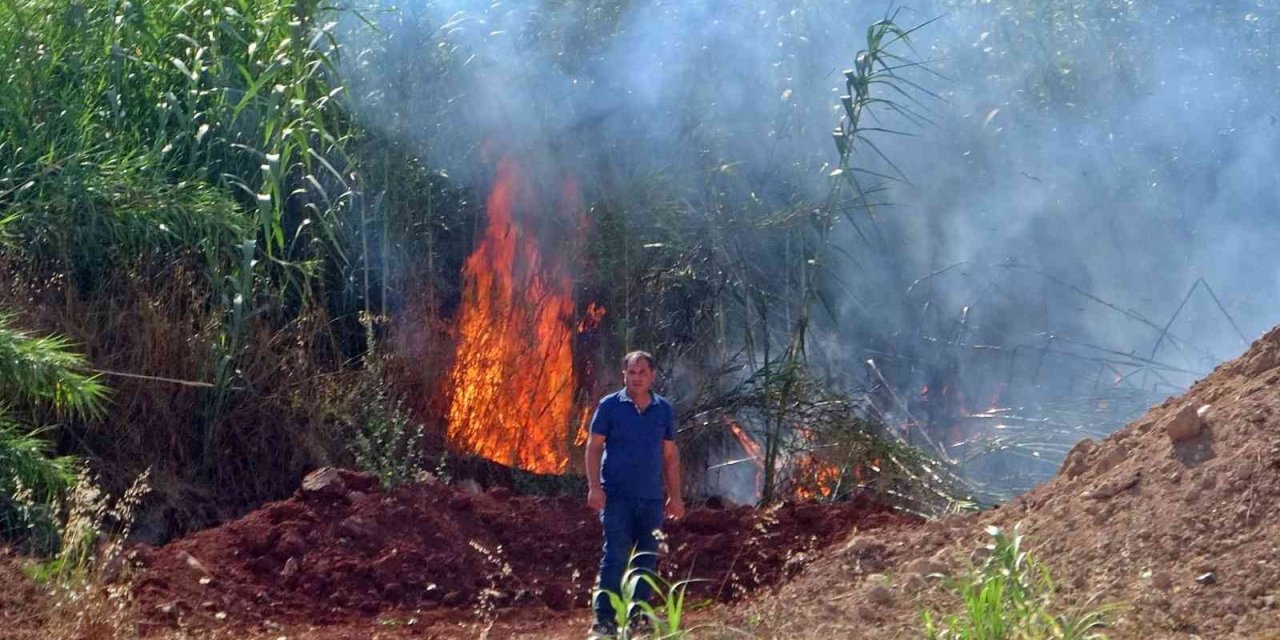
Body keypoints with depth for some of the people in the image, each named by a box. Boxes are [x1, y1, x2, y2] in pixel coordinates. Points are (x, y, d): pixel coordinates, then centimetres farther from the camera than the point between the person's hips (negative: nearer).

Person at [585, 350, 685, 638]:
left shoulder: (664, 409, 9)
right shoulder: (610, 406, -2)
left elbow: (670, 455, 13)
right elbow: (594, 447, -3)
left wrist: (675, 495, 10)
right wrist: (594, 487, -13)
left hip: (652, 498, 4)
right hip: (616, 496, -4)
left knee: (647, 560, 7)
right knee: (615, 557, -9)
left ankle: (638, 617, 15)